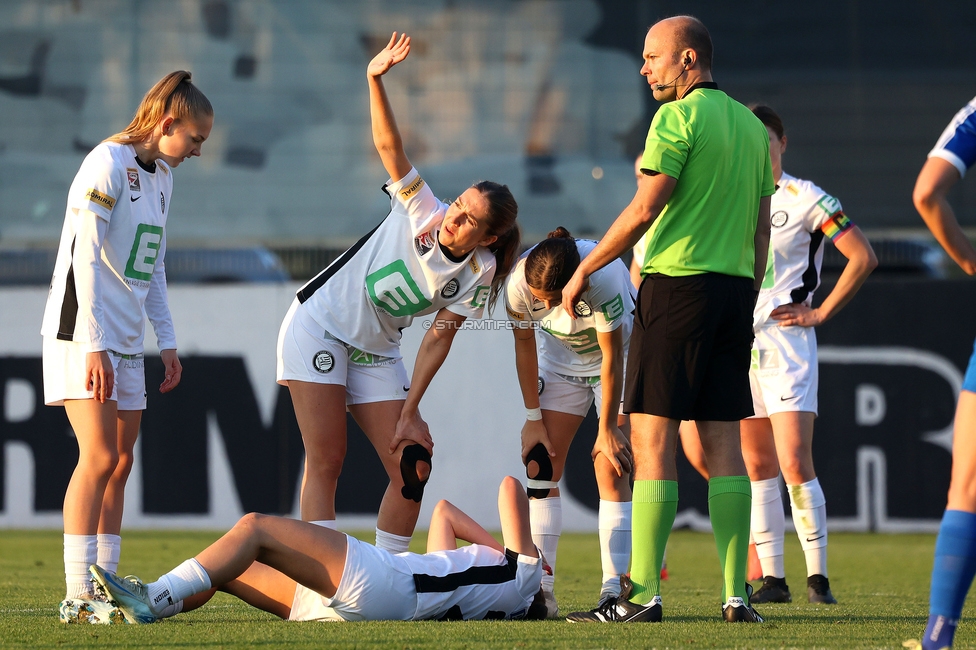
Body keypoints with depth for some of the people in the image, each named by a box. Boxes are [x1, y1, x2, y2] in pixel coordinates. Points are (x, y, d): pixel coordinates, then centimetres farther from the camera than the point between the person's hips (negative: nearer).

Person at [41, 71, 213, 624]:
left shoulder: (161, 176, 15)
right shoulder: (109, 163, -13)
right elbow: (86, 257, -18)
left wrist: (167, 342, 16)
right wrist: (93, 345, -22)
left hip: (126, 342, 9)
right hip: (84, 334, -9)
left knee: (120, 463, 6)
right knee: (100, 457, -15)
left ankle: (106, 588, 10)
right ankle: (79, 596, -15)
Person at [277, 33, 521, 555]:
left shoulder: (476, 277, -11)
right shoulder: (421, 212, -16)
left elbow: (437, 340, -7)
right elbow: (388, 146, -23)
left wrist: (409, 413, -13)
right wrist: (375, 81, -37)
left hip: (376, 353, 4)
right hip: (318, 327, -4)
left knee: (411, 467, -5)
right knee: (326, 462, -12)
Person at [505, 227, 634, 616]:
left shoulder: (604, 280, -38)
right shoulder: (518, 284, -28)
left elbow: (612, 359, -26)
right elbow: (524, 345, -9)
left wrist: (607, 429, -18)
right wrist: (533, 418, -5)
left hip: (617, 360, -4)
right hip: (561, 361, 4)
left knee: (610, 468, -14)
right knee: (541, 467, -7)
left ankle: (613, 587, -16)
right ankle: (539, 584, -7)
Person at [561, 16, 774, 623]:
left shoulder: (678, 118, -8)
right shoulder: (751, 124, 16)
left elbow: (644, 210, -13)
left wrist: (583, 270, -4)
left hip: (677, 285, -7)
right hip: (735, 289, 7)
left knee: (653, 439, -6)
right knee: (724, 445, 6)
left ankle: (644, 593, -9)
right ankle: (736, 593, 2)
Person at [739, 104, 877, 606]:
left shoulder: (805, 198, -4)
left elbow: (863, 257, -5)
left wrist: (822, 312, -6)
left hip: (785, 339, -5)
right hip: (737, 343, 5)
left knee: (795, 464, -13)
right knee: (757, 466, 4)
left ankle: (818, 576, -9)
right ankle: (771, 578, 7)